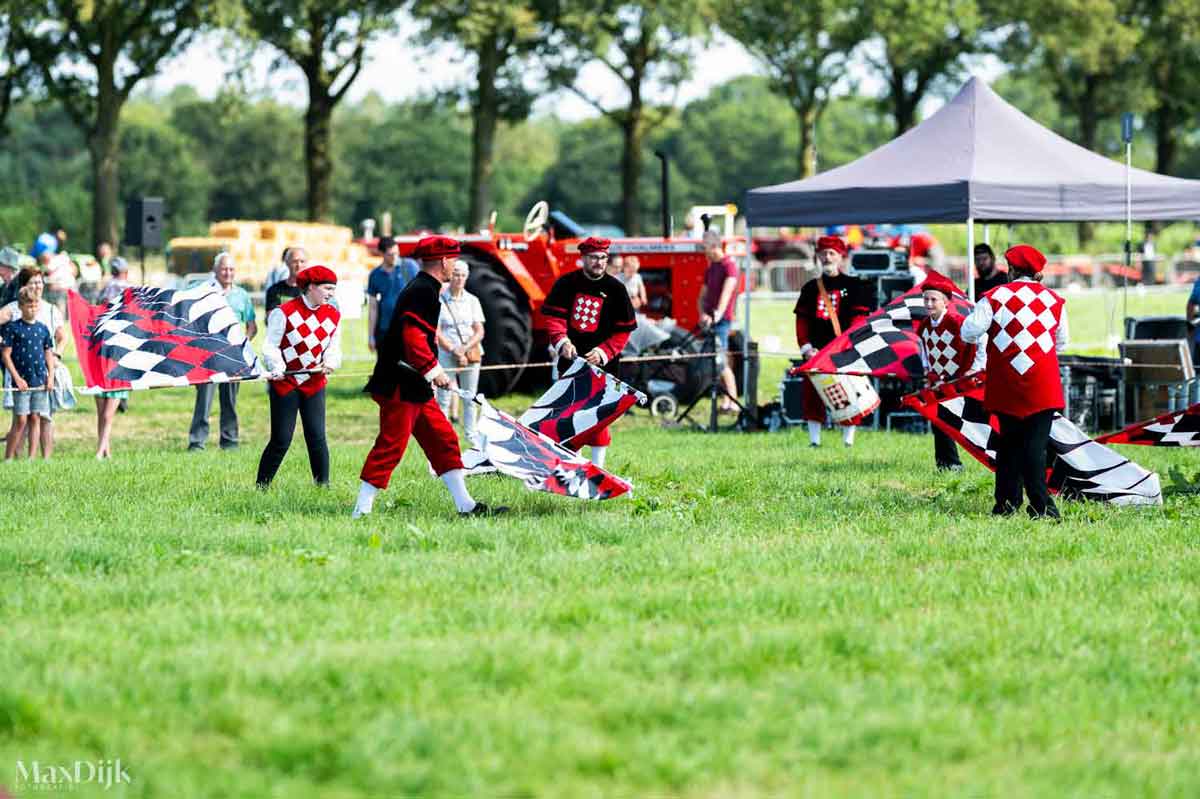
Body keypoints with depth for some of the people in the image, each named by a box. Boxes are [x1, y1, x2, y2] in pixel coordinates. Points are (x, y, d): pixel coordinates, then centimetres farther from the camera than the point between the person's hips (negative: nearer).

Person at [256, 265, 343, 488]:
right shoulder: (284, 312, -9)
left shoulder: (333, 316, 5)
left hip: (314, 384, 4)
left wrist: (329, 362, -15)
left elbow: (334, 348, 7)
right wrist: (277, 368, -25)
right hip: (285, 383, -4)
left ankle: (323, 484, 8)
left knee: (317, 437, -2)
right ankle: (261, 486, 8)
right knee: (281, 440, -4)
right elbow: (270, 346, -9)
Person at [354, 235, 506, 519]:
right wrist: (433, 370, -18)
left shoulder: (421, 289, 18)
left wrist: (434, 373, 19)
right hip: (399, 387, -11)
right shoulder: (423, 291, -14)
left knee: (443, 441, 11)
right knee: (390, 445, -10)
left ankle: (466, 506, 13)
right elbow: (413, 336, -24)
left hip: (415, 386, 11)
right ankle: (361, 512, -7)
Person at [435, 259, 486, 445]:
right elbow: (436, 333, -6)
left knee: (470, 398, 8)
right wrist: (454, 351, -13)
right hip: (446, 355, -3)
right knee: (443, 399, -5)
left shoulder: (472, 301, 8)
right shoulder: (439, 300, -3)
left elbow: (479, 332, 6)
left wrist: (465, 348, -10)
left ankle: (471, 435, 17)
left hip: (471, 355, 3)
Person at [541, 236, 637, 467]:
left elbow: (623, 331, -1)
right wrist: (562, 341, -21)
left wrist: (603, 352, -15)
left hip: (602, 363, -2)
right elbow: (554, 316, -2)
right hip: (570, 359, 2)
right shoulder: (566, 283, 2)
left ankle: (597, 468, 4)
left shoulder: (615, 288, -2)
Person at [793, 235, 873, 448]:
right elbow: (802, 319, 11)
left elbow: (859, 319, -3)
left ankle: (848, 441, 2)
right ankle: (814, 440, 5)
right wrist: (806, 347, -3)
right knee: (812, 395, -1)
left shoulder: (854, 286, 5)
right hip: (817, 351, 3)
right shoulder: (811, 288, 16)